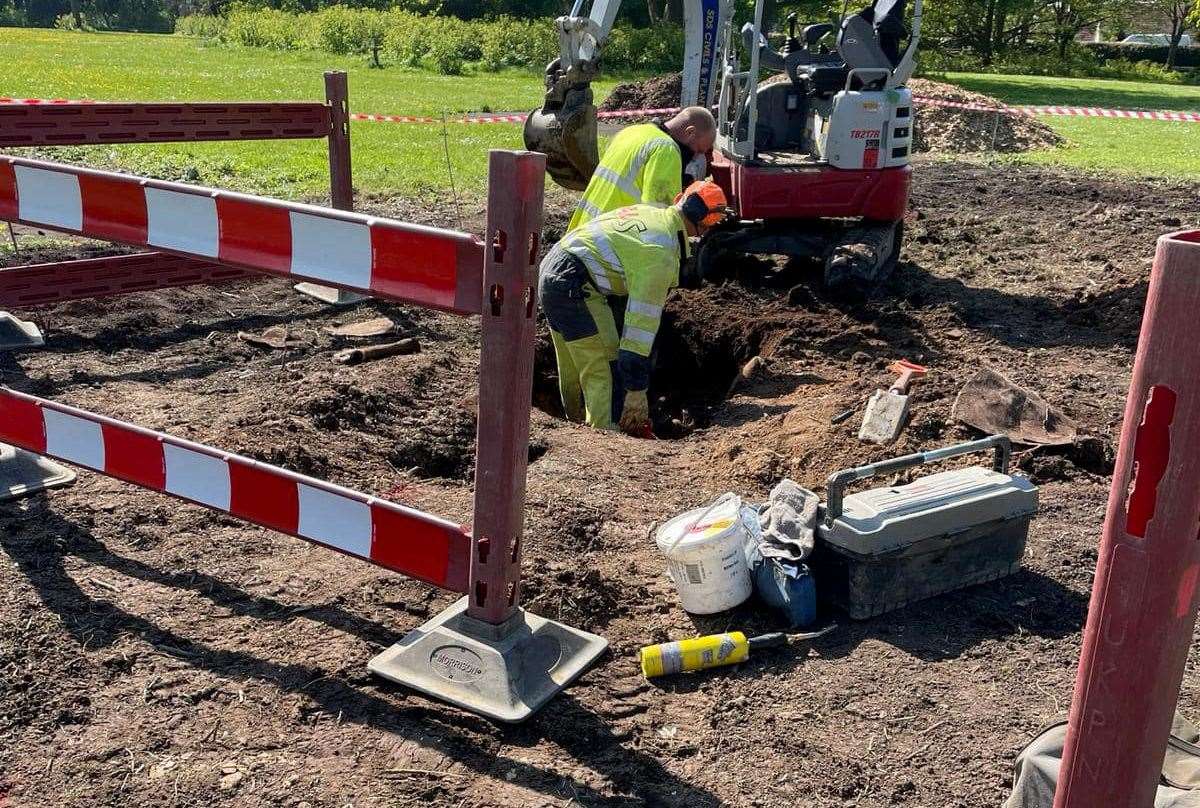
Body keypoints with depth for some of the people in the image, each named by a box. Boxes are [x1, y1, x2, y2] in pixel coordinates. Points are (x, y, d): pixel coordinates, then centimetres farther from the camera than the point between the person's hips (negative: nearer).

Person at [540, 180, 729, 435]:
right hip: (575, 285, -10)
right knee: (605, 374, -6)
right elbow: (642, 321, -17)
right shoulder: (663, 254, -15)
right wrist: (636, 390, -14)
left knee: (573, 366, 24)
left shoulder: (645, 211, 11)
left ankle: (577, 422, 39)